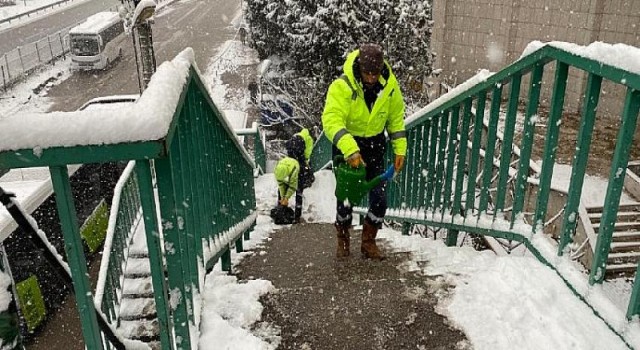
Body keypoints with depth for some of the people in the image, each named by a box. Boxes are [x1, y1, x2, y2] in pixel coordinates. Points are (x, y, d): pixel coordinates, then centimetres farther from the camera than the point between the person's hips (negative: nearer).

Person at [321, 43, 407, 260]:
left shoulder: (389, 84, -11)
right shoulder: (342, 86, -26)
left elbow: (396, 117, 3)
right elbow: (331, 120, -37)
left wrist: (400, 149, -2)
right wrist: (349, 149, -51)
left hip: (375, 144, 4)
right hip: (346, 146, -3)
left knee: (379, 198, 1)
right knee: (346, 197, 1)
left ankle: (369, 242, 21)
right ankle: (342, 241, 25)